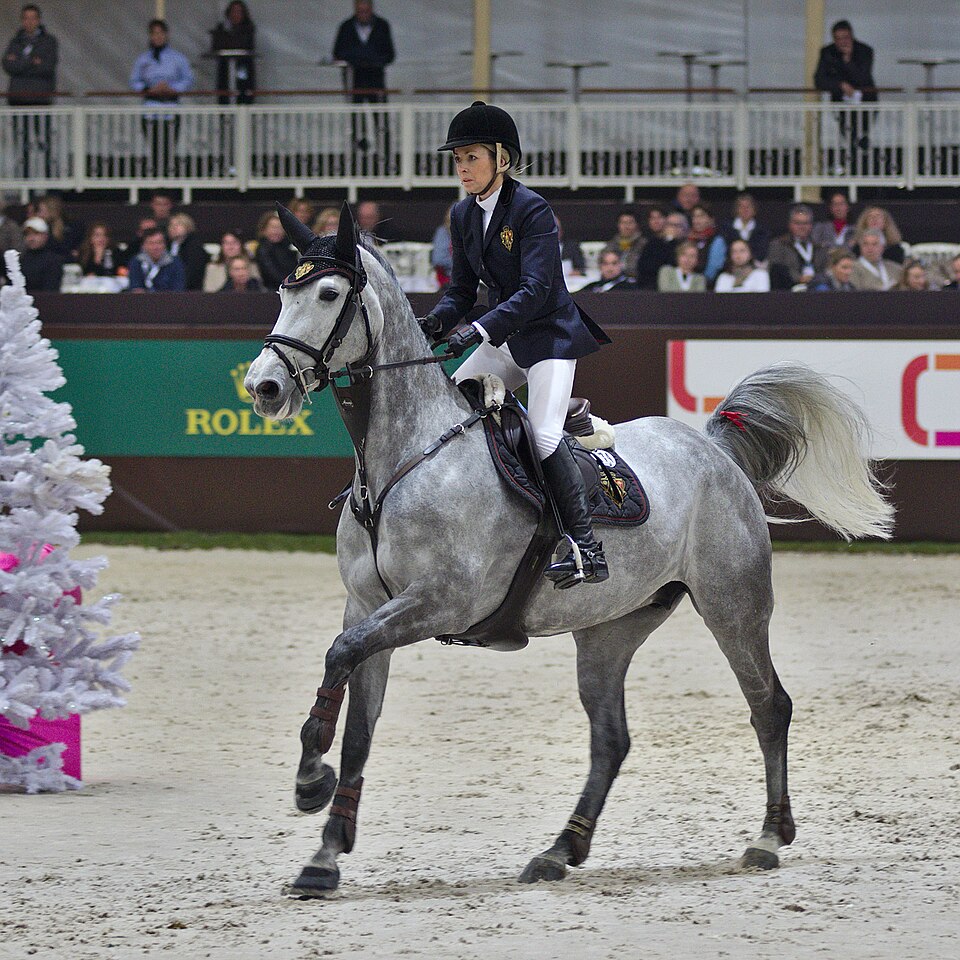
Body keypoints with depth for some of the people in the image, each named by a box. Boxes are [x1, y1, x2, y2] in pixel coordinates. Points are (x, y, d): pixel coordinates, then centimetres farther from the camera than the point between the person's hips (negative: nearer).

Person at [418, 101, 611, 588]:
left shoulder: (532, 209, -17)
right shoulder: (463, 215, 6)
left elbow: (535, 289, -25)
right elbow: (463, 289, 10)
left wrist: (480, 329, -35)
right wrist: (438, 321, -12)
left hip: (550, 333, -8)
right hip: (505, 339, 8)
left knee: (544, 435, -23)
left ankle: (586, 548, -24)